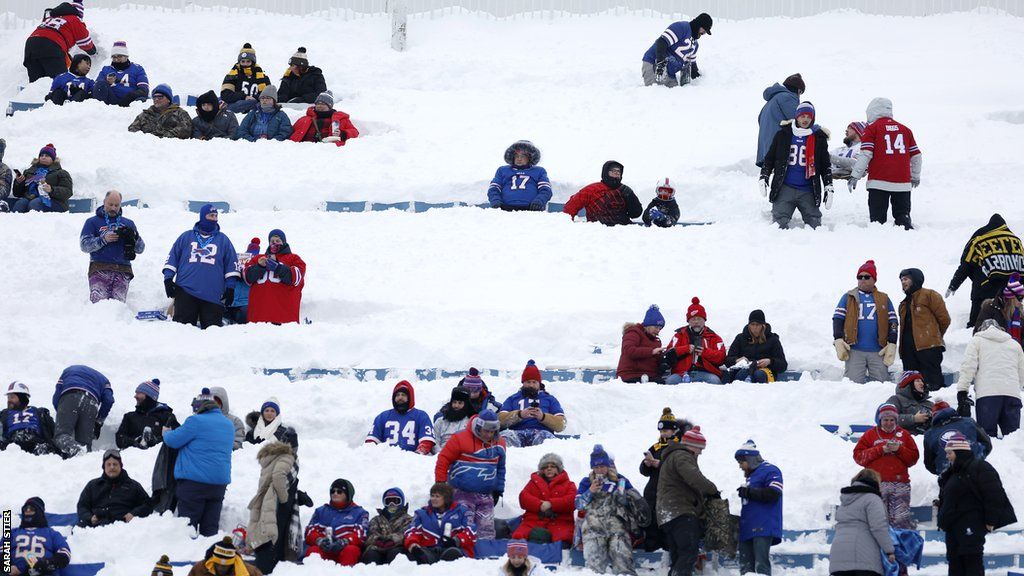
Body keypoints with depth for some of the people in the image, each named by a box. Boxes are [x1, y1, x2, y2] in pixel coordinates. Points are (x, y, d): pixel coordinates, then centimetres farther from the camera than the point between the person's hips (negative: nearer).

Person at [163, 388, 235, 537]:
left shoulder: (196, 421, -11)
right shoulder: (229, 425, 12)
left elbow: (173, 441, -7)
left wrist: (167, 432, 17)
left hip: (194, 480, -7)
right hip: (220, 482, 7)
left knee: (187, 525, -2)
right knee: (210, 527, 8)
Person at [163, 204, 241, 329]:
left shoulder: (223, 240, 15)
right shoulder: (186, 237, 14)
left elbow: (232, 263, 15)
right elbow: (172, 258, 14)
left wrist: (230, 287, 6)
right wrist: (168, 278, 3)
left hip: (213, 295, 1)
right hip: (186, 292, 0)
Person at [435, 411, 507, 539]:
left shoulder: (499, 443, 7)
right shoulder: (461, 439, -11)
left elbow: (500, 468, 21)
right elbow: (443, 460, -6)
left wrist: (498, 490, 19)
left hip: (486, 496, 5)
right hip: (462, 494, -5)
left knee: (487, 529, 5)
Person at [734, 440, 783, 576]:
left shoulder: (769, 470, -2)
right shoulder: (751, 476, 26)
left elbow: (773, 494, -16)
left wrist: (748, 492, -11)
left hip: (763, 529, -9)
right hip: (748, 529, 9)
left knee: (761, 565, -15)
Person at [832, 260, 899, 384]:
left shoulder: (884, 299, 14)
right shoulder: (848, 297, 11)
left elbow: (893, 322, 13)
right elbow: (838, 318, 6)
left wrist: (892, 344, 2)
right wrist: (839, 341, -7)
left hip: (878, 352, 1)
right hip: (854, 351, -1)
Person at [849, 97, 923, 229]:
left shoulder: (872, 128, 2)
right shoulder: (905, 129, 15)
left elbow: (865, 154, -8)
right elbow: (916, 155, 17)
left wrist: (855, 176, -3)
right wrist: (915, 177, 30)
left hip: (879, 182, -4)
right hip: (903, 183, 4)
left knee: (878, 218, -2)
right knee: (903, 217, 10)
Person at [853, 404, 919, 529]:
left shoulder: (903, 435, 16)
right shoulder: (870, 435, 11)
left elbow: (914, 458, 12)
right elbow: (858, 456, 1)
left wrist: (899, 449, -5)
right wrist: (880, 450, -7)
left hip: (900, 483, 1)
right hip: (877, 484, -1)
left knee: (902, 520, -5)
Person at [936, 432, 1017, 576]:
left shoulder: (979, 468, -10)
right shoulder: (952, 473, 20)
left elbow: (993, 496, -15)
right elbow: (944, 500, 28)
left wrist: (991, 521, -18)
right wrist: (942, 520, 23)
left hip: (971, 526, -10)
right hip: (953, 526, 10)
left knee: (972, 559, -12)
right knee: (955, 560, 8)